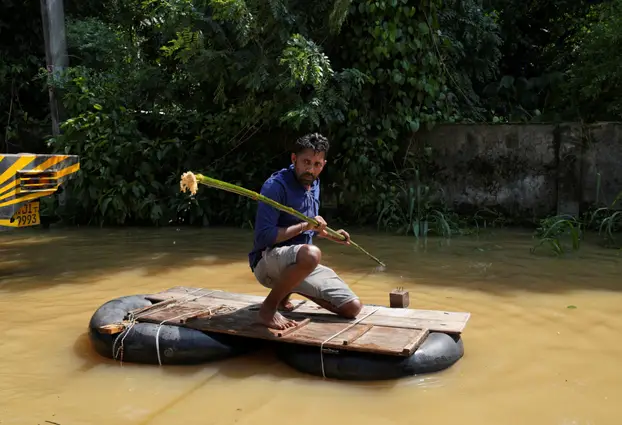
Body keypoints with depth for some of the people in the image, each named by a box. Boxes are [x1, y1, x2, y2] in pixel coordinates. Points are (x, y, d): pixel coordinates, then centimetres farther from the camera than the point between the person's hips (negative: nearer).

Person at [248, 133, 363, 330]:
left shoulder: (314, 184, 9)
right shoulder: (276, 186, -17)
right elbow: (263, 237, -24)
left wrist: (330, 235, 9)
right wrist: (304, 226, -24)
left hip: (299, 262, 8)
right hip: (268, 261, -8)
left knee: (353, 307, -1)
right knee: (311, 254, -41)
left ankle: (287, 290, 16)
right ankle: (268, 307, -18)